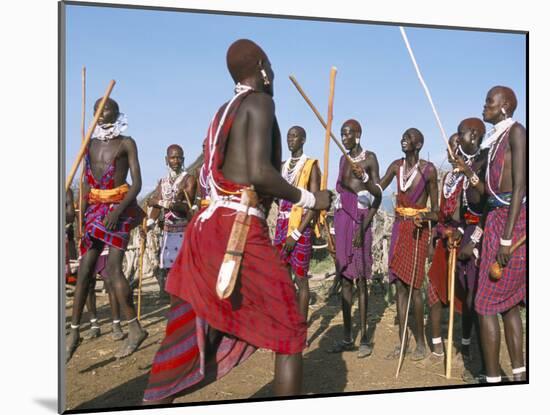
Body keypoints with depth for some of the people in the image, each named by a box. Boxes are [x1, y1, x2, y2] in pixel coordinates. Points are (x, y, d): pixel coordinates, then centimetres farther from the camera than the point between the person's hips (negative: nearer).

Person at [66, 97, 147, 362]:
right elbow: (87, 183, 17)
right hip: (96, 209, 5)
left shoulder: (126, 143, 0)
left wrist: (117, 210, -19)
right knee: (85, 269, 1)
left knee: (113, 266, -17)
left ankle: (135, 328, -11)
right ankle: (74, 331, 7)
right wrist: (84, 212, 7)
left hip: (119, 207, -5)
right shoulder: (90, 144, 15)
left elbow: (137, 183, -6)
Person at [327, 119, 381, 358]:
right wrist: (335, 228, 14)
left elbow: (378, 197, -8)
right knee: (345, 279, 7)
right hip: (342, 220, 6)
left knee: (360, 280, -6)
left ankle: (364, 338, 0)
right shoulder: (344, 159, 17)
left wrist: (363, 227, -22)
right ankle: (347, 338, 13)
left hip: (360, 221, -6)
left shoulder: (369, 158, -3)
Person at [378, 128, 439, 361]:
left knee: (414, 285, -6)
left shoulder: (428, 170, -6)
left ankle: (421, 342, 7)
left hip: (417, 228, -5)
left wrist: (426, 217, -23)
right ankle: (403, 342, 12)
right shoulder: (397, 166, 8)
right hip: (399, 227, 5)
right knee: (400, 285, 5)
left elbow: (435, 210, -3)